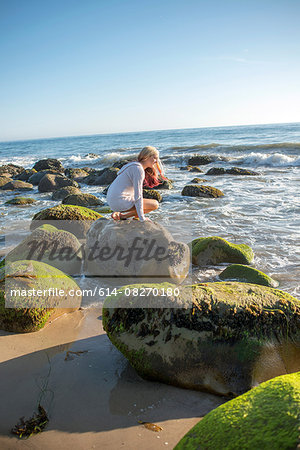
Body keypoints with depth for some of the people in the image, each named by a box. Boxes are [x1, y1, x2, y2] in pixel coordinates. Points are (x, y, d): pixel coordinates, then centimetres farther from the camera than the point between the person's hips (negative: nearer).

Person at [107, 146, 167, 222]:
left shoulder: (134, 166, 16)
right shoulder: (138, 169, -14)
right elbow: (138, 195, -18)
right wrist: (142, 218, -15)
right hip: (120, 201, -10)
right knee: (155, 204, -3)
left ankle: (118, 213, 11)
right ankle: (122, 216, -5)